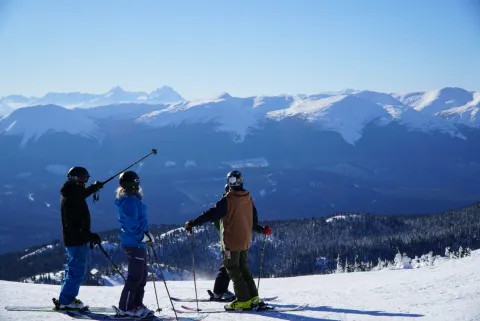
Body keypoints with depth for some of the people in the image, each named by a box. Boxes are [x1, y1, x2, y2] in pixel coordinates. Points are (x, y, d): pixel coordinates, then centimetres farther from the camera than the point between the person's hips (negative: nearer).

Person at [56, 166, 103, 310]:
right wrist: (89, 236, -30)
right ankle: (65, 301, 2)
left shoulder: (71, 193, 6)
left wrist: (94, 188, 43)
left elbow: (81, 195, 33)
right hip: (76, 240, -11)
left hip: (73, 239, 11)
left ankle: (67, 298, 29)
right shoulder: (70, 200, -24)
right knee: (77, 271, -5)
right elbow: (73, 225, -28)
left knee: (74, 269, 20)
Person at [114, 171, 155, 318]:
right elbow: (131, 223, -23)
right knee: (135, 276, -5)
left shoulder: (132, 199, 14)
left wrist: (147, 233, 10)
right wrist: (143, 236, -15)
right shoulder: (131, 200, -18)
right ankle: (125, 308, 0)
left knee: (142, 275, 16)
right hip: (134, 243, -10)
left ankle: (137, 305, 23)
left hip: (137, 242, 10)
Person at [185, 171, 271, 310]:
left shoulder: (227, 200, -16)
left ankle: (243, 300, -2)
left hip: (231, 242, -7)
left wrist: (193, 223, -12)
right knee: (244, 269, 17)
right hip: (245, 241, 7)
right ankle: (253, 298, 13)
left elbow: (212, 214, -17)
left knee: (233, 271, 1)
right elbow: (254, 220, 13)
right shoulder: (248, 198, 4)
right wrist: (262, 229, 32)